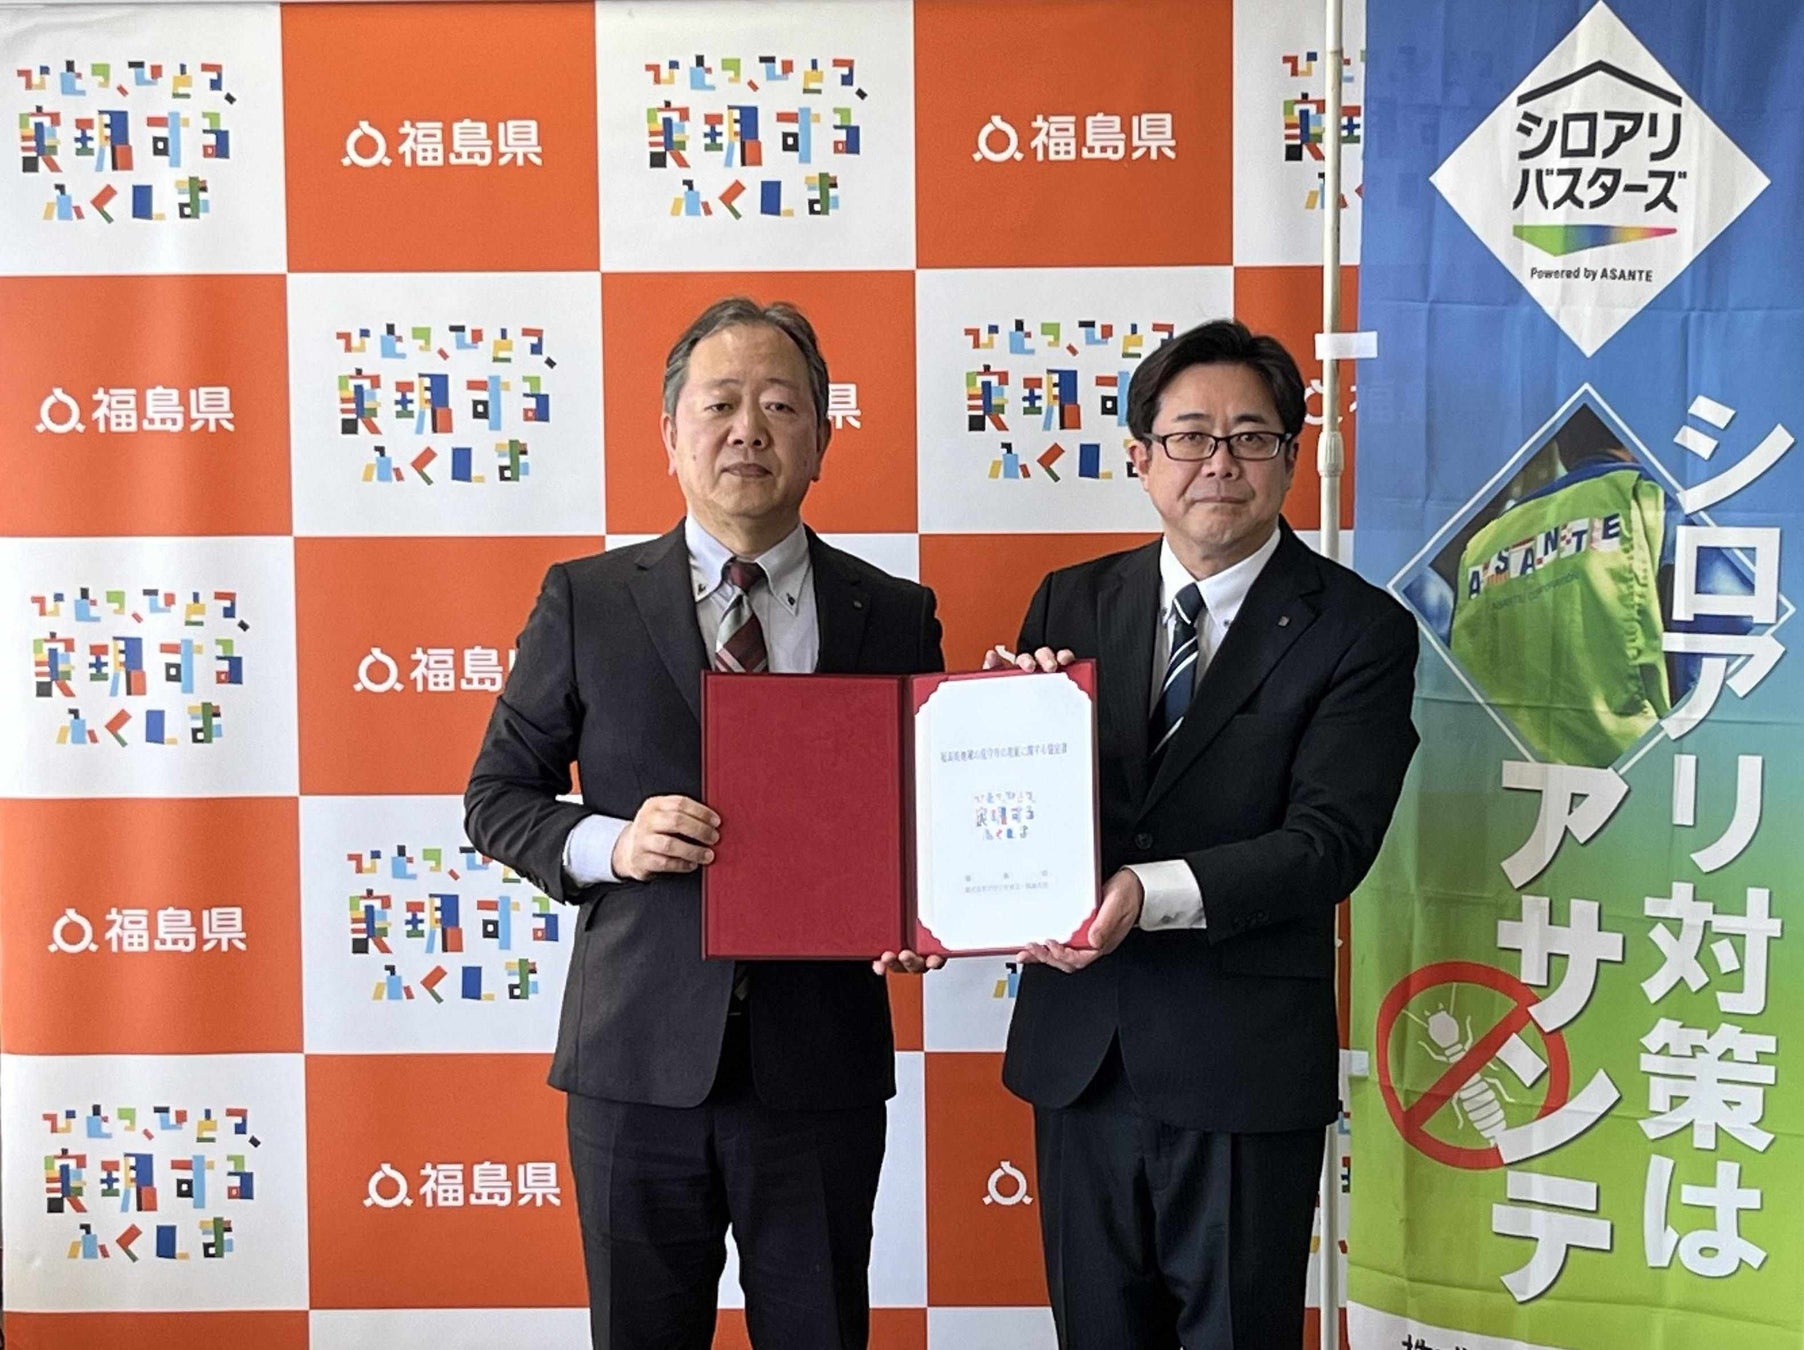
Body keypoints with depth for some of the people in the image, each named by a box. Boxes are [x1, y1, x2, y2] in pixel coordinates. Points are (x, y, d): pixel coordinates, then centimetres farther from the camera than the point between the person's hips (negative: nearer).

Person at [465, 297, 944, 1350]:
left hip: (821, 1065, 1)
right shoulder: (586, 601, 1)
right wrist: (608, 843, -14)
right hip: (639, 1062, 0)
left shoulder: (895, 616, 4)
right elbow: (498, 798, 5)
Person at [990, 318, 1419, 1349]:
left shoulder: (1358, 629, -6)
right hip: (1078, 1046, 4)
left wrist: (1151, 894, -28)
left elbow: (1329, 841, -15)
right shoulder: (1074, 604, 5)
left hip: (1243, 1067, -3)